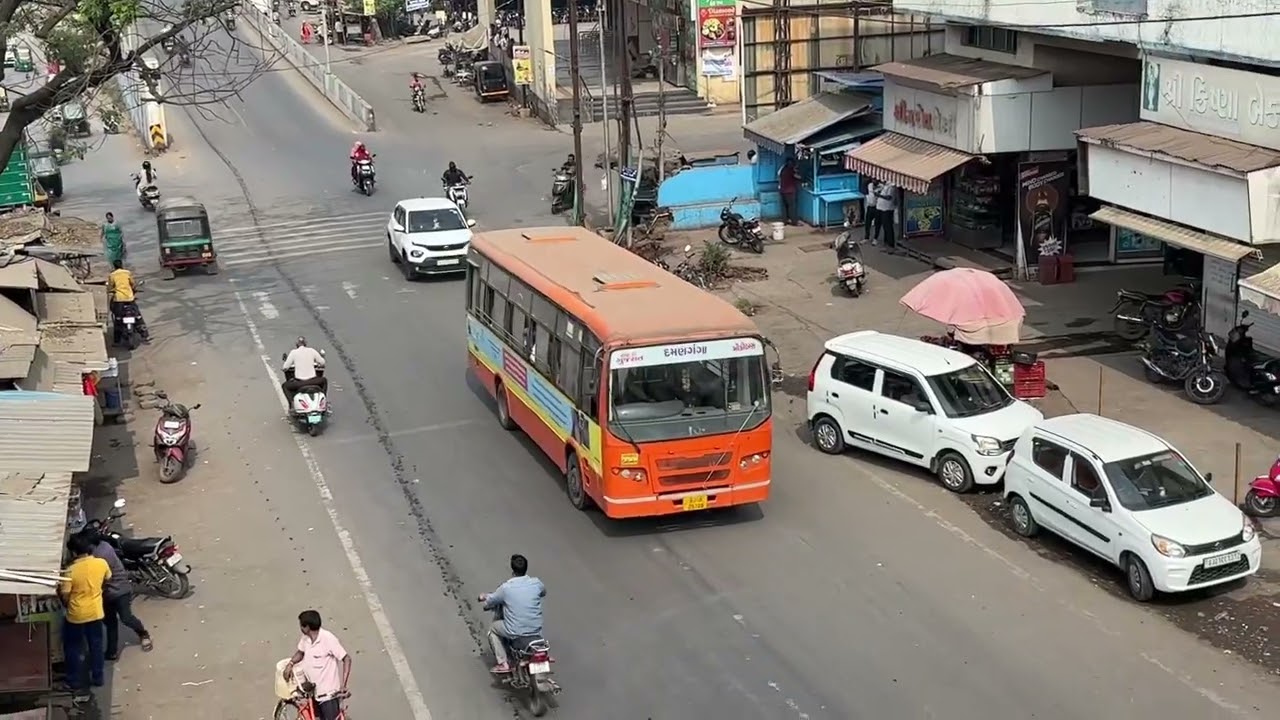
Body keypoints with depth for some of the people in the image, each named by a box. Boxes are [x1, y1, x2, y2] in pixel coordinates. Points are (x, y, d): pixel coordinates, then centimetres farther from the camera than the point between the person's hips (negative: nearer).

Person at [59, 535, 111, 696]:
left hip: (76, 615, -4)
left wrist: (60, 589, 6)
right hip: (96, 612, 4)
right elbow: (107, 580, 8)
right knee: (96, 645, 20)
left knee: (74, 649, 15)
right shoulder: (102, 563, -12)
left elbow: (65, 597, -15)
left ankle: (75, 683, 23)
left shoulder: (70, 571, -23)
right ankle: (98, 678, 30)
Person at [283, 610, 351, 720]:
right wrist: (290, 664, 1)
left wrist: (343, 686, -28)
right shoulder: (306, 638, 0)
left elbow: (347, 659, -21)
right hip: (313, 690, 8)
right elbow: (300, 652, 21)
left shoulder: (328, 639, -22)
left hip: (328, 692, -8)